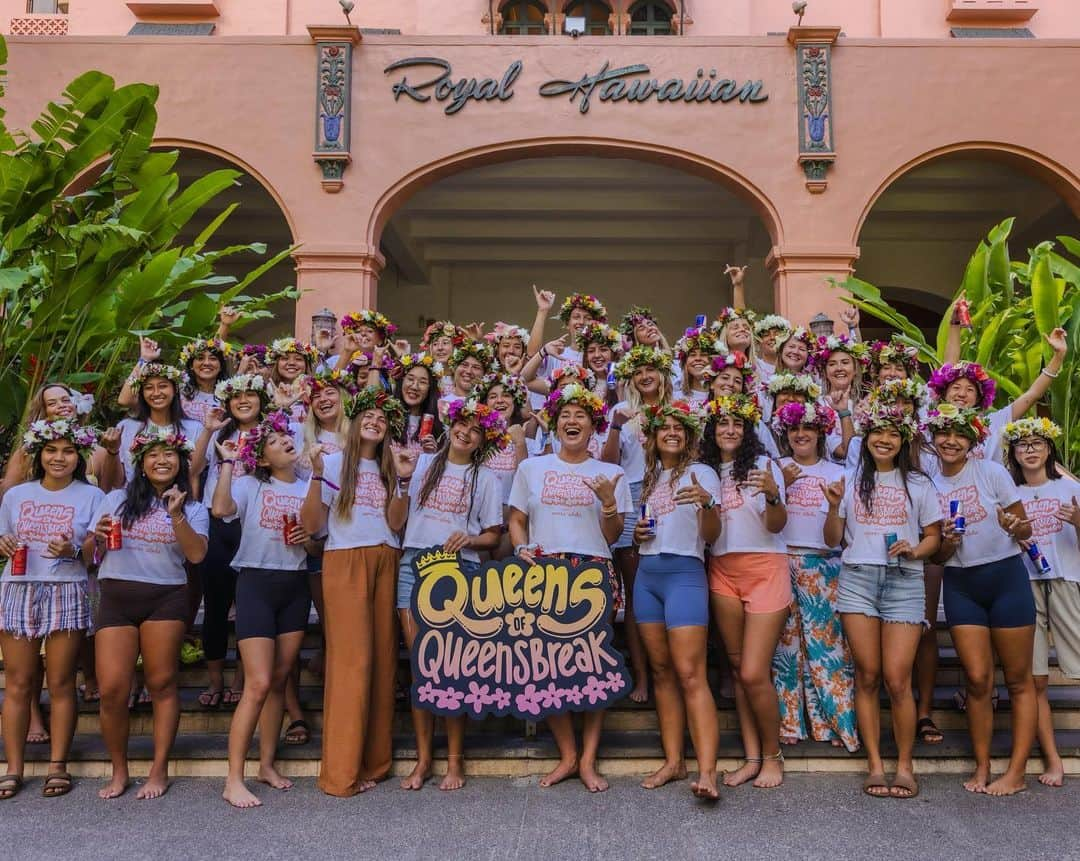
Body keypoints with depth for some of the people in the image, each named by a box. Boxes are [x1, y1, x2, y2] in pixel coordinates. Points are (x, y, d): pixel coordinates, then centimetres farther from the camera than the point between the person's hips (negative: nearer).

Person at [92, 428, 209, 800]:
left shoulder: (193, 509, 10)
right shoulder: (116, 499, 13)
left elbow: (196, 554, -6)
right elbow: (89, 552, 13)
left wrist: (176, 515, -14)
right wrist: (98, 537, -9)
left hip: (166, 599, -1)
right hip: (116, 596, 1)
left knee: (162, 684, 1)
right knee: (111, 689, -6)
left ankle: (159, 770, 12)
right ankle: (118, 771, 12)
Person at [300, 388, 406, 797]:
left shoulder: (389, 470, 17)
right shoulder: (334, 463, 4)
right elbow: (311, 524, -5)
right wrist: (316, 475, -14)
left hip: (386, 564, 5)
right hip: (346, 563, -4)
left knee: (383, 659, 3)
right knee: (352, 660, -8)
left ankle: (373, 760, 12)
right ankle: (341, 771, -1)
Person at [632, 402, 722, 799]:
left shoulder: (701, 473, 1)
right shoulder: (648, 478, 17)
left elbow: (711, 535, -7)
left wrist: (706, 503, -26)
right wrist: (637, 533, 4)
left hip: (684, 572, -6)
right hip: (647, 574, 6)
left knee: (690, 674, -14)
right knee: (662, 671, 7)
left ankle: (707, 771, -15)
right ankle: (673, 761, 14)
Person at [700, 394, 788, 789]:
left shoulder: (761, 463, -3)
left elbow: (776, 526, -10)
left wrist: (772, 495, -29)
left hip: (764, 570, -4)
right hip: (722, 573, 4)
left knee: (754, 673, -8)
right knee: (738, 670, 7)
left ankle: (772, 756, 11)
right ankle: (752, 757, 16)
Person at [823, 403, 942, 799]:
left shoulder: (918, 484, 9)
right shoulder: (851, 482, 11)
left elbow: (934, 536, 11)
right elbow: (832, 539, 9)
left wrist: (915, 550, -9)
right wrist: (833, 506, -8)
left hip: (904, 581, -1)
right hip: (857, 579, 1)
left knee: (897, 678, -7)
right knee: (867, 675, 2)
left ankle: (904, 764, 9)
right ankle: (875, 764, 12)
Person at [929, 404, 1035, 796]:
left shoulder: (992, 472, -4)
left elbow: (1025, 529, -1)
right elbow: (937, 557, 8)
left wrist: (1016, 527, -23)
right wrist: (948, 541, -14)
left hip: (1006, 576, -2)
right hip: (961, 585, 2)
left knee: (1018, 679, 2)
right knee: (977, 678, 1)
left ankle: (1016, 772, 9)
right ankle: (981, 768, 11)